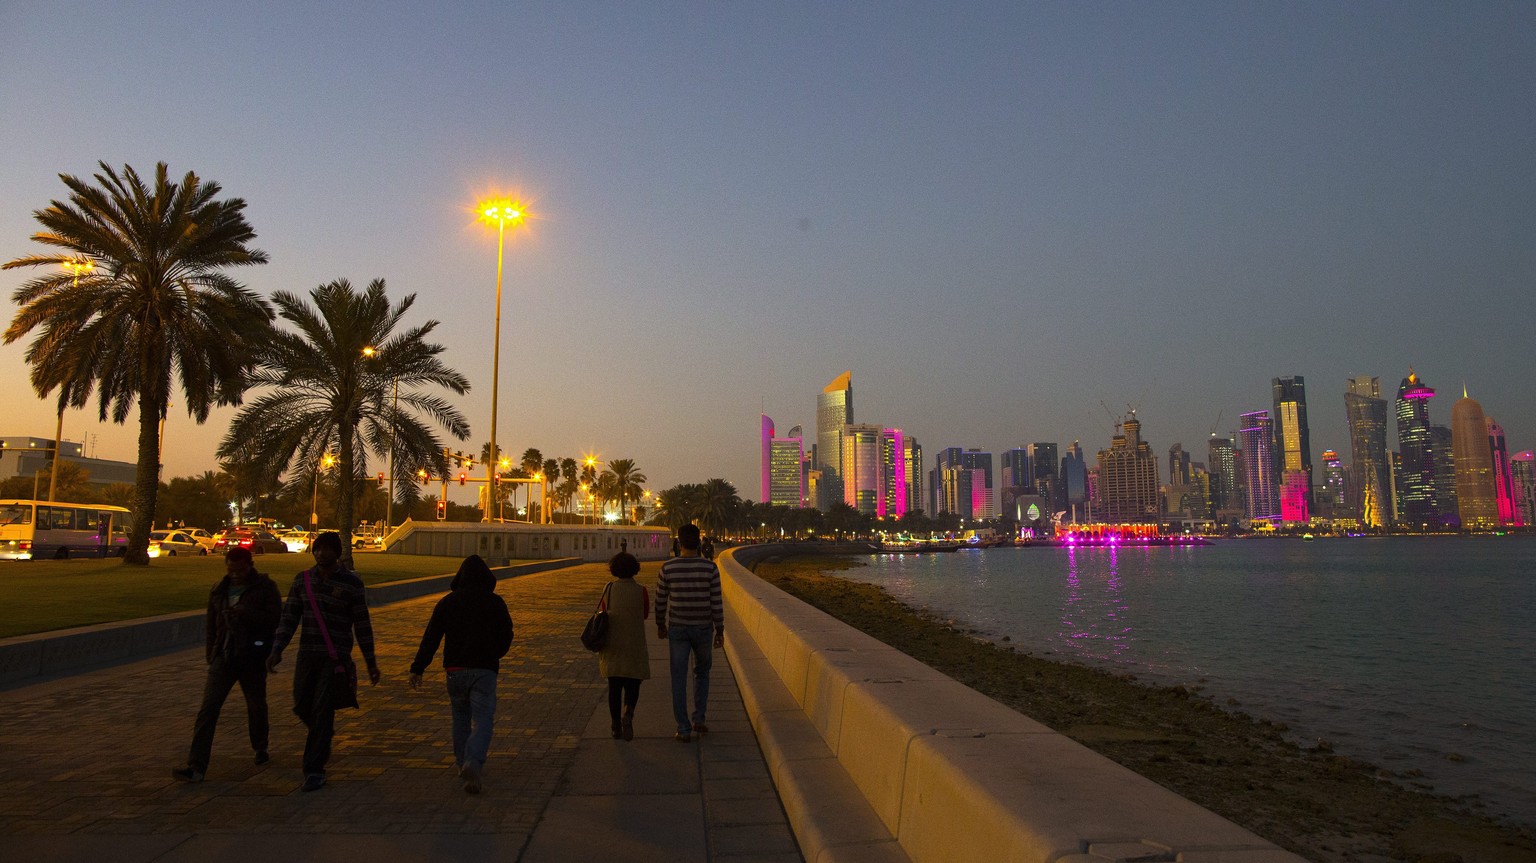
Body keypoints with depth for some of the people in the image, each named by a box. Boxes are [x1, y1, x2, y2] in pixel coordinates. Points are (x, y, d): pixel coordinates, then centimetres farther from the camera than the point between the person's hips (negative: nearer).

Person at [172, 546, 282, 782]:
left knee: (256, 705, 13)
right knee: (208, 708, -8)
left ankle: (260, 748, 36)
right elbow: (211, 626, 19)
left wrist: (246, 614, -25)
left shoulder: (265, 588, -5)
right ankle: (196, 766, -9)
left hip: (252, 658, -3)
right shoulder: (219, 591, 10)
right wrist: (210, 654, 15)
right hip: (224, 657, 3)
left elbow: (275, 618, -15)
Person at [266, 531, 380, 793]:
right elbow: (289, 617, 9)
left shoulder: (351, 583, -5)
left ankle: (314, 771, 3)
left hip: (336, 657, -4)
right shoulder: (302, 580, 6)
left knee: (322, 710, -6)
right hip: (307, 654, 4)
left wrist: (371, 662, 2)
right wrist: (277, 650, -2)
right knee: (302, 707, 10)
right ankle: (325, 735, 43)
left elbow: (362, 624, 0)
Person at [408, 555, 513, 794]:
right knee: (482, 720, -3)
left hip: (455, 669, 2)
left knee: (460, 716, 21)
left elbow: (431, 637, 0)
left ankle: (462, 762, 27)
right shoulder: (496, 603, 0)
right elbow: (506, 637, 6)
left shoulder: (447, 602, 3)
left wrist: (417, 668, 2)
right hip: (485, 669, -2)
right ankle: (473, 763, -23)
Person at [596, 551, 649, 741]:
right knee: (632, 685, 9)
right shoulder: (641, 591, -11)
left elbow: (604, 613, 6)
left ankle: (616, 726, 14)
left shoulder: (609, 589, -5)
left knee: (614, 686, 12)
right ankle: (628, 714, -18)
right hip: (634, 645, -2)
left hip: (612, 645, 2)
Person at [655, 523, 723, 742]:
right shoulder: (710, 567, -12)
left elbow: (661, 600, -1)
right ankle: (698, 719, 16)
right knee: (702, 673, 22)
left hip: (677, 629, 0)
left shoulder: (668, 568, -9)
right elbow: (716, 602, -10)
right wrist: (720, 631, -1)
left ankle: (684, 730, 8)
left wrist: (660, 625, 15)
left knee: (679, 679, 7)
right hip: (703, 629, 0)